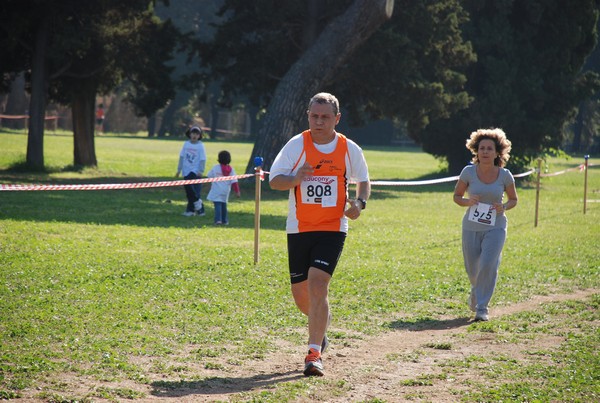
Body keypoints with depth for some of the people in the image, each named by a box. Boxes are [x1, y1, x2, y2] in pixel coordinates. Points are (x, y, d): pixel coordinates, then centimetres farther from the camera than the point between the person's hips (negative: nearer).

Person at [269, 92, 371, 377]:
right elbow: (274, 180, -3)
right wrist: (294, 179, -24)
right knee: (300, 294, 8)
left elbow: (363, 180, 16)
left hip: (332, 228, -2)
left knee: (317, 284, -19)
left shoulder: (349, 149, 1)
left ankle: (314, 354, -17)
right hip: (299, 228, 2)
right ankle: (321, 328, 42)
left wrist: (360, 202, -5)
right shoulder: (296, 145, -2)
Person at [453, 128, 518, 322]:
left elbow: (513, 199, 8)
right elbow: (457, 196, 4)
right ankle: (476, 290, 46)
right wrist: (468, 202, -18)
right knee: (472, 269, 10)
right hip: (471, 227, 1)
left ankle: (482, 308, -6)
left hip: (495, 227, -1)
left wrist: (504, 207, -14)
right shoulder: (468, 172, -6)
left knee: (488, 266, -18)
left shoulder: (505, 175, -6)